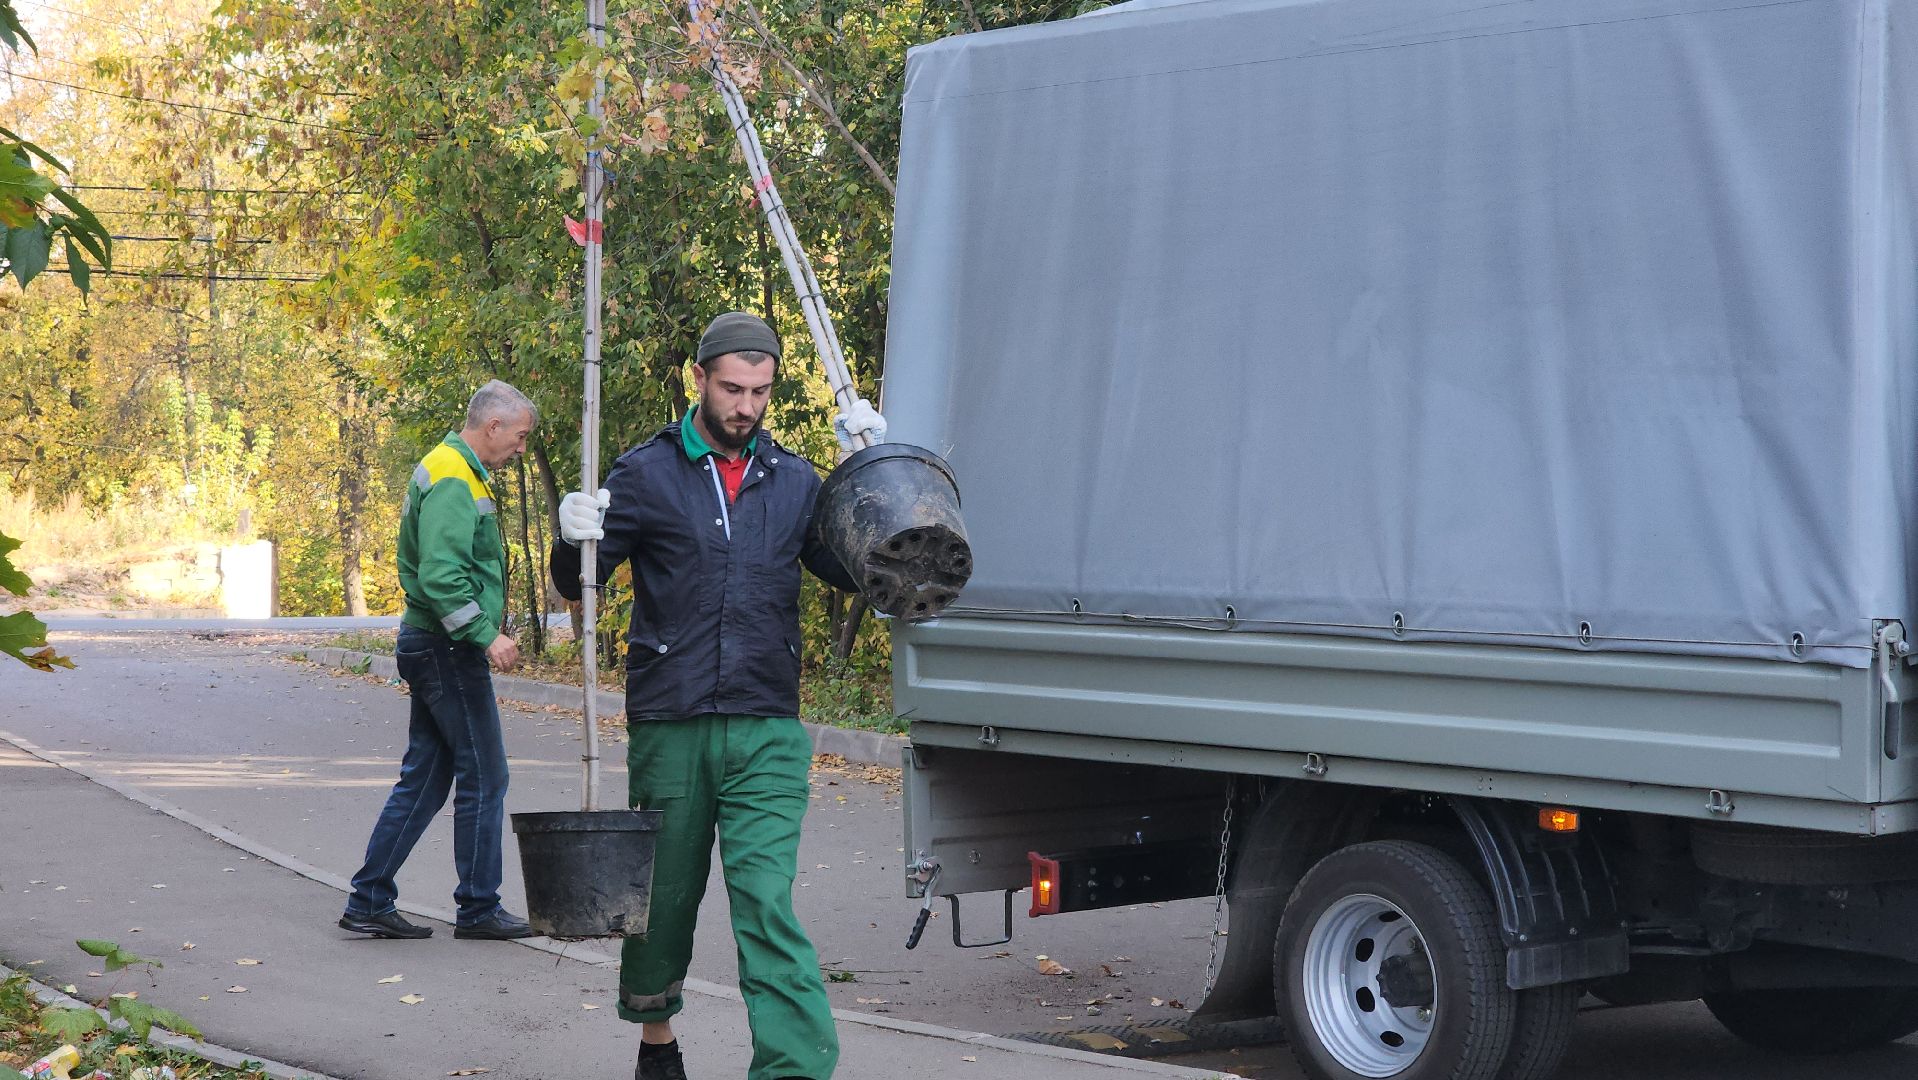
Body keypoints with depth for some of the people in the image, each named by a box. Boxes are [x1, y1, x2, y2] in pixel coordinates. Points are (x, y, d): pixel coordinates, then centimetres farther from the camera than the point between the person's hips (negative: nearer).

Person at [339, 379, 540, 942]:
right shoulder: (453, 480, -16)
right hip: (448, 649, -11)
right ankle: (479, 908, 6)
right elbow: (441, 576, -26)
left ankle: (369, 901, 14)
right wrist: (487, 636, -24)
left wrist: (485, 631, 21)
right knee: (484, 778, -2)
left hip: (431, 645, 11)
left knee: (424, 778, 12)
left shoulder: (456, 471, 18)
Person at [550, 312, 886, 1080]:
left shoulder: (793, 481, 9)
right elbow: (576, 583, 3)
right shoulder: (647, 474, 1)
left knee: (768, 905, -10)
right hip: (669, 728, 0)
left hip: (767, 733, 1)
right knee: (663, 899, 13)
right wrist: (574, 539, -21)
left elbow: (856, 572, 14)